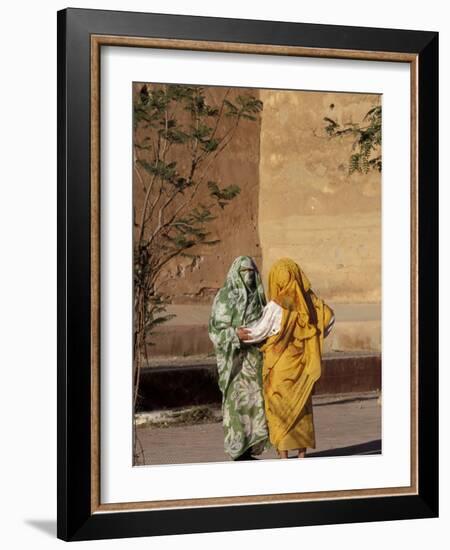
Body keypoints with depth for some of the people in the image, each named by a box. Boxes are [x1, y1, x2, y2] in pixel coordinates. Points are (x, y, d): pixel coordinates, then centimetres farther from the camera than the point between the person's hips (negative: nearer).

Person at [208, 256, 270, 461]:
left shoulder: (258, 297, 13)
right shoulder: (224, 297, -5)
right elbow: (216, 328, -10)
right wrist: (237, 336, -24)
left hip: (255, 357, 6)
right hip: (234, 357, -6)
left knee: (254, 401, 4)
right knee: (237, 402, -7)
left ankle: (249, 451, 12)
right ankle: (238, 454, -1)